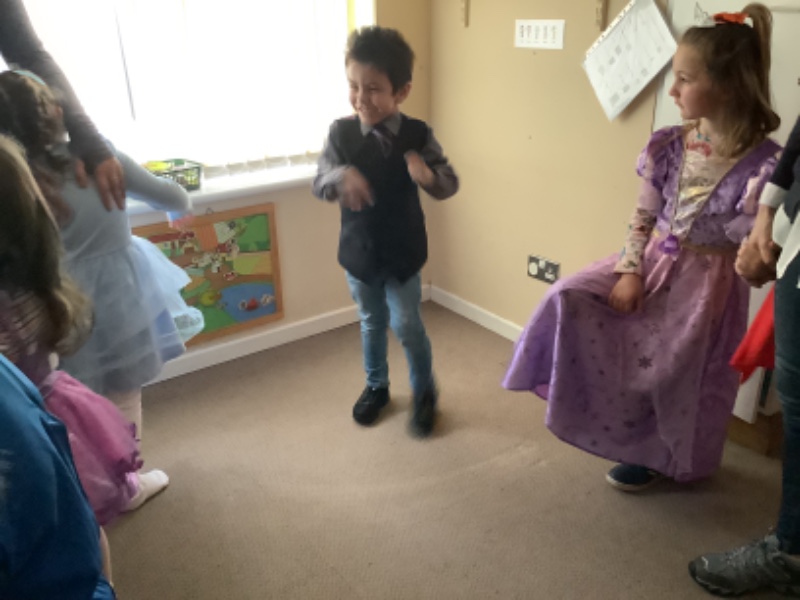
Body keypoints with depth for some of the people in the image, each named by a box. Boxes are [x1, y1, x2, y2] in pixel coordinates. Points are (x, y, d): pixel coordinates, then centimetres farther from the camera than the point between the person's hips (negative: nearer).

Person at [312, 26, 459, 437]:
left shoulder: (417, 135, -12)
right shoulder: (340, 132, -9)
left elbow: (449, 186, -7)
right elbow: (319, 185, -7)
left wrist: (429, 175, -32)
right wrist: (341, 177, -31)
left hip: (403, 251, -2)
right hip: (358, 250, 2)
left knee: (407, 325, 6)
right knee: (371, 323, 18)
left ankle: (425, 392, 30)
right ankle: (376, 386, 41)